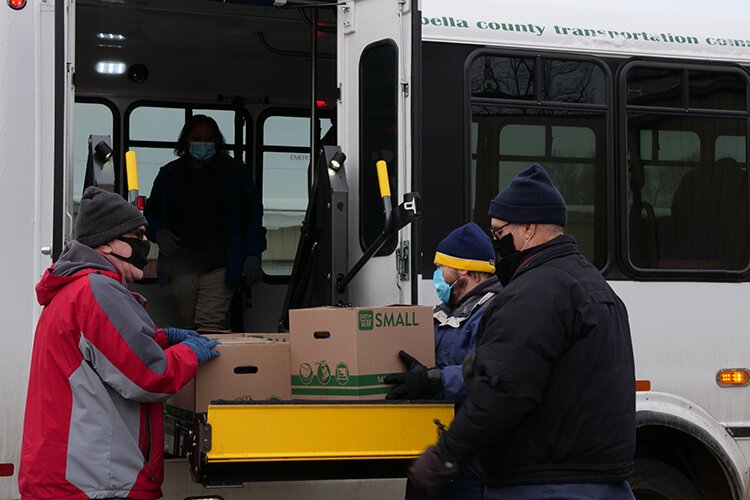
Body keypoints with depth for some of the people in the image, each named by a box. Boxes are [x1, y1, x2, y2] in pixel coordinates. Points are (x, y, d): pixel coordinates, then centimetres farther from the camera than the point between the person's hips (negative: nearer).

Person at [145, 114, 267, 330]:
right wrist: (158, 233, -2)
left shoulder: (234, 172, 6)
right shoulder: (170, 174, 13)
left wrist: (253, 256, -4)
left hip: (221, 262, -3)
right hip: (183, 261, 3)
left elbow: (253, 215, 6)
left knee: (210, 325, -17)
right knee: (188, 325, 4)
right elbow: (151, 213, 22)